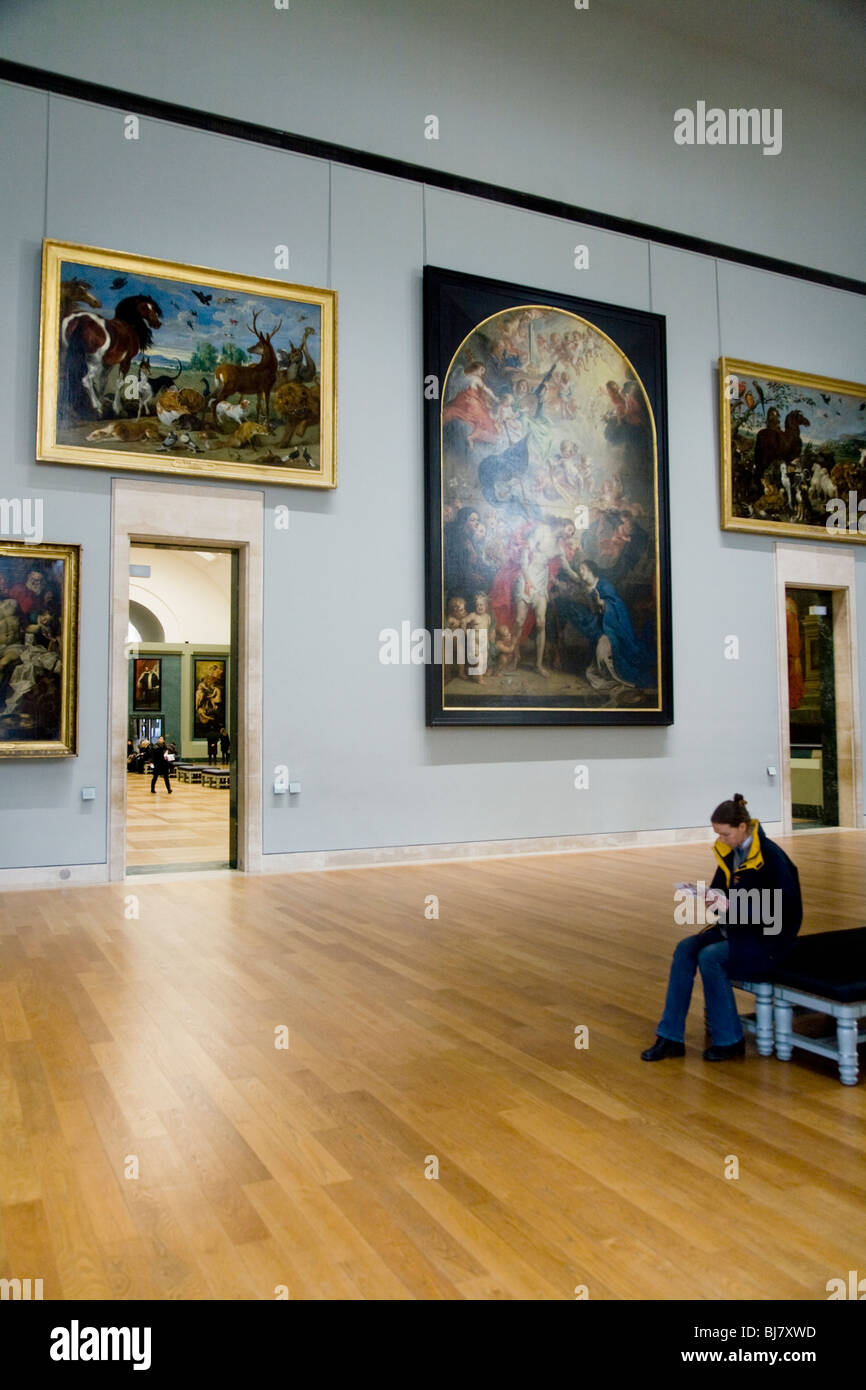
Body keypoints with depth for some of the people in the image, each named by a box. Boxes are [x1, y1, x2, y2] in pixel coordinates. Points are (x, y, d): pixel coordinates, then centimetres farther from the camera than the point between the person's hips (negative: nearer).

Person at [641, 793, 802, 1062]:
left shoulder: (771, 857, -19)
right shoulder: (729, 851, 3)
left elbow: (779, 911, -23)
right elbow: (721, 889, 14)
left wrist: (730, 906, -29)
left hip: (768, 938, -7)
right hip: (736, 927, 7)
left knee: (710, 957, -26)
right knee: (685, 948, -15)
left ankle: (730, 1040, -9)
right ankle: (670, 1037, -12)